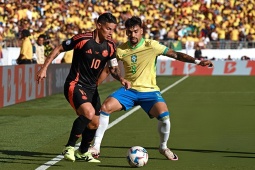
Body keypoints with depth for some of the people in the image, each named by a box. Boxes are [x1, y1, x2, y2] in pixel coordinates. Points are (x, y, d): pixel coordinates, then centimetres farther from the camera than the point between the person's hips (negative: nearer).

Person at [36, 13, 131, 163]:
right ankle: (69, 147, -15)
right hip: (75, 85, -7)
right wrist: (44, 68, -11)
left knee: (94, 123, 12)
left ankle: (83, 152, 39)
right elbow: (59, 49, -7)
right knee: (89, 112, -29)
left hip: (92, 88, 7)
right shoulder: (83, 39, -18)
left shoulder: (110, 46, -1)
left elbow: (113, 68, 9)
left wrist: (121, 79, -13)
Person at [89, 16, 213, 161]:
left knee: (164, 116, -26)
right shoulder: (121, 50, -1)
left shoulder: (152, 46, -8)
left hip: (149, 91, -2)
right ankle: (96, 147, -9)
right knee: (106, 107, -20)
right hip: (128, 90, 2)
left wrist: (197, 61, -14)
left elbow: (176, 54, -7)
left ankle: (164, 147, 4)